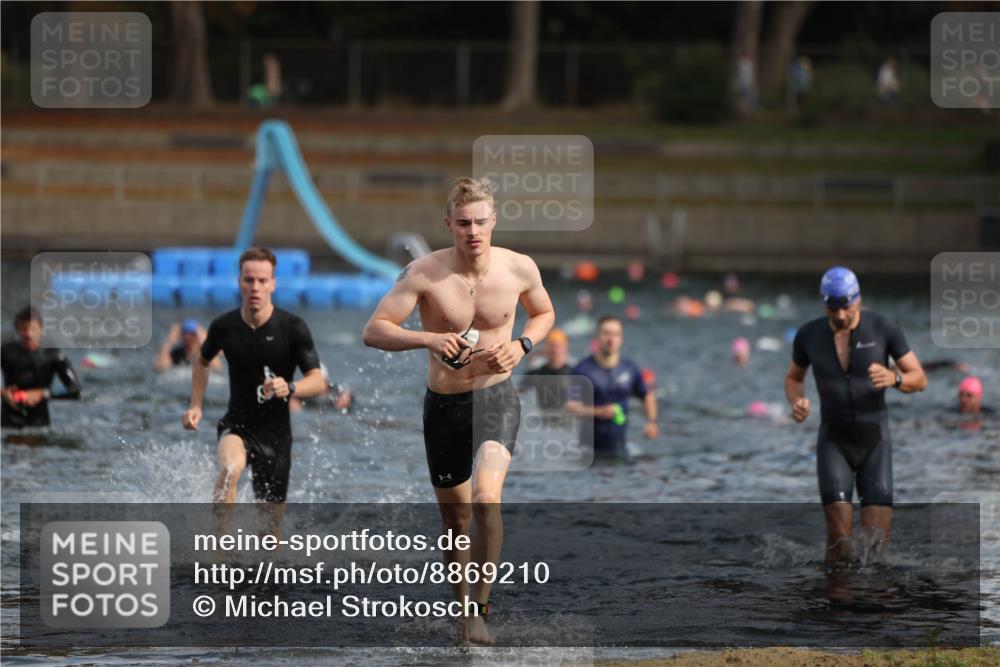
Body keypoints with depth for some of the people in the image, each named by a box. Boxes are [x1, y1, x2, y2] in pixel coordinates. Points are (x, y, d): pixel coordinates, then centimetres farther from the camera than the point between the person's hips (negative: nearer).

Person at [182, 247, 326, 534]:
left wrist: (290, 388, -38)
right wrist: (196, 406, 5)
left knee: (272, 519, 8)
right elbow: (202, 362, 16)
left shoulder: (292, 328, -12)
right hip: (237, 424, 0)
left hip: (275, 431, 0)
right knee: (231, 468, -36)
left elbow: (318, 381, -17)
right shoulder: (224, 326, -6)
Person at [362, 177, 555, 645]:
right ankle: (462, 606, 36)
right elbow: (373, 331, -14)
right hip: (443, 404, 1)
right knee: (456, 518, 13)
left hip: (495, 397, -1)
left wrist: (521, 345, -7)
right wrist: (428, 339, -30)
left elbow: (544, 314, 14)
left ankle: (479, 607, -14)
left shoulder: (520, 268, -7)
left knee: (487, 498, -25)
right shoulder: (424, 273, -13)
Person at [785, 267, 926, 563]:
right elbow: (793, 379, 13)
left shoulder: (883, 328, -11)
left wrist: (893, 378, -30)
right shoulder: (809, 334, -5)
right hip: (833, 442, 0)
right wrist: (797, 403, -13)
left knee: (875, 539, -11)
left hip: (875, 441, 0)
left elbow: (919, 379, -4)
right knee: (839, 536, -16)